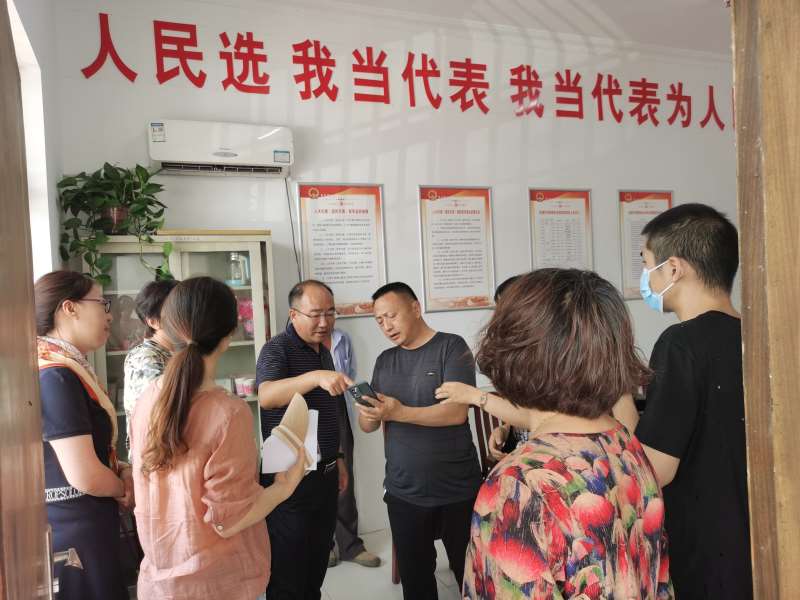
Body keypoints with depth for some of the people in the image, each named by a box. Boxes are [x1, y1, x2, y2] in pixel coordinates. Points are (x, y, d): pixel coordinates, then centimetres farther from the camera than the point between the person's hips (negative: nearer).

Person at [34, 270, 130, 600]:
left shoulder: (66, 368, 8)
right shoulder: (56, 376, -23)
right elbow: (85, 477, -27)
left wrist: (122, 470, 2)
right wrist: (125, 486, -6)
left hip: (78, 526, 9)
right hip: (76, 534, -9)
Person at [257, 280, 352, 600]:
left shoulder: (324, 352, 11)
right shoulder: (277, 349, -12)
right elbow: (266, 396, -33)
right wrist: (316, 377, -46)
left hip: (325, 474, 7)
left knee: (318, 562, 17)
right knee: (288, 573, 3)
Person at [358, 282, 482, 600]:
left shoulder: (451, 347, -9)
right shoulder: (385, 360, 8)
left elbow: (457, 412, -20)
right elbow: (368, 426, 8)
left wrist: (399, 412, -26)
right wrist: (368, 416, -15)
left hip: (457, 491, -4)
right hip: (403, 493, 5)